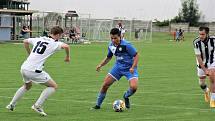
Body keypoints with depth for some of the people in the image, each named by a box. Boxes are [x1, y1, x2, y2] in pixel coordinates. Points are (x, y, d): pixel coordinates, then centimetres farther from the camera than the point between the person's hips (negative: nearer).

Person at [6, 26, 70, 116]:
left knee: (27, 86, 36)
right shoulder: (54, 44, -4)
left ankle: (11, 105, 38)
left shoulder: (39, 39, 16)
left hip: (23, 68, 8)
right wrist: (68, 56, -3)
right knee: (54, 86, 5)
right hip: (34, 70, -8)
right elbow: (66, 46, -21)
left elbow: (25, 41, 31)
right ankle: (37, 105, -4)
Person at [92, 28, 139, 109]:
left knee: (133, 87, -25)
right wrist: (100, 65, 1)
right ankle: (98, 105, 14)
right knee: (105, 85, -3)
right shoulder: (111, 46, -3)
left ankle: (126, 96, 12)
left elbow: (136, 55, -16)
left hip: (129, 68, -5)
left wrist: (132, 67, -27)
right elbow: (108, 57, 15)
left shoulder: (126, 45, -23)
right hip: (118, 66, 5)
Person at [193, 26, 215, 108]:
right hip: (201, 63, 0)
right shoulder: (196, 42, -26)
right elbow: (198, 57, -23)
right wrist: (205, 70, -28)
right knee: (201, 83, 8)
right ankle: (206, 91, 45)